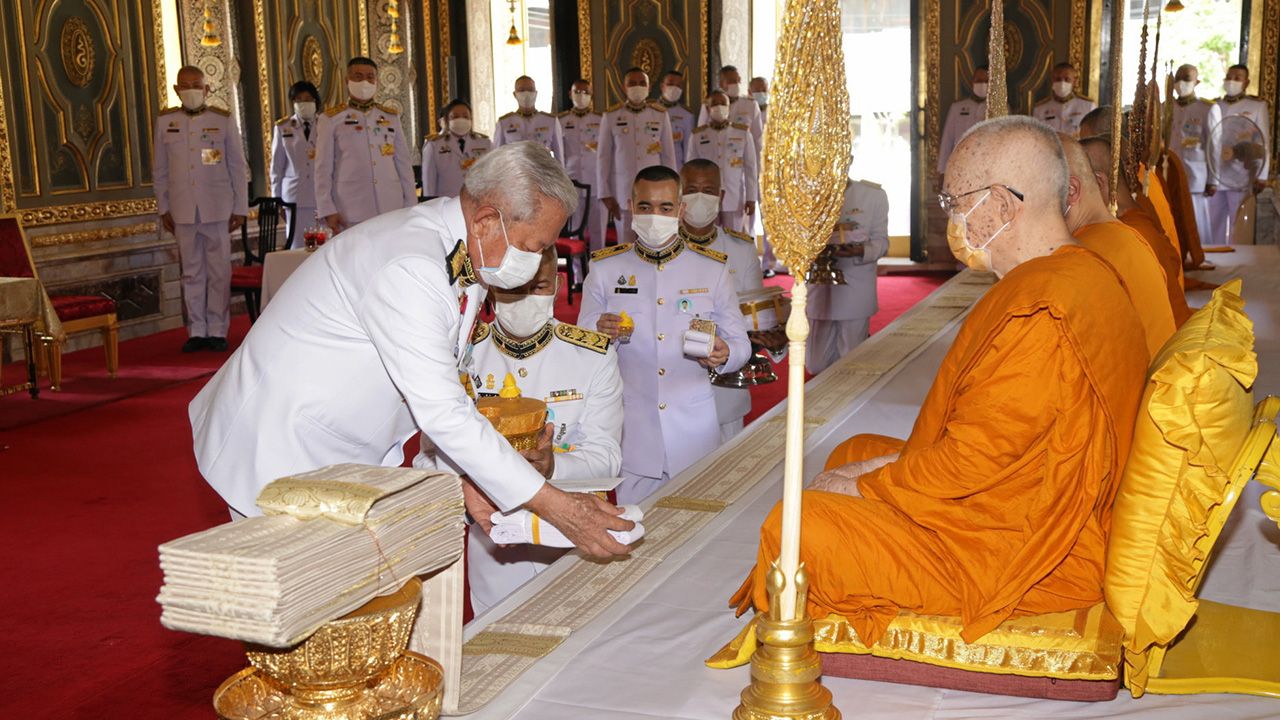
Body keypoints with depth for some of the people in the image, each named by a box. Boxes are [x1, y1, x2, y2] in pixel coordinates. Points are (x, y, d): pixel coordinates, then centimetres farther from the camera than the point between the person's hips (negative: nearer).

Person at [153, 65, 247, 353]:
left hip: (218, 209, -1)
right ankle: (196, 331, 12)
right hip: (183, 210, 2)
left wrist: (240, 208, 1)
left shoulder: (223, 120, 3)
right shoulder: (165, 122, 8)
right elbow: (159, 170, 12)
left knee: (219, 272, 0)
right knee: (192, 272, 5)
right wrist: (163, 208, 8)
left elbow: (238, 167, 4)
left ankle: (217, 330, 8)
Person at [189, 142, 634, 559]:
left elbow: (447, 385, 7)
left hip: (347, 459, 9)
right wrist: (553, 505, -29)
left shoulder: (464, 255, 2)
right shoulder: (409, 268, -29)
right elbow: (442, 412, -31)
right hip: (277, 452, -9)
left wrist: (467, 479, -3)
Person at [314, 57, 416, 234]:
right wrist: (327, 211, -3)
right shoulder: (331, 120, 7)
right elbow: (323, 169, 5)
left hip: (392, 210, 3)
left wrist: (410, 206, 9)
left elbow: (404, 164, 16)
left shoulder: (391, 118, 16)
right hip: (351, 213, -2)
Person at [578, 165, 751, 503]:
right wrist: (600, 333, -16)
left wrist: (723, 355, -14)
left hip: (694, 430, 0)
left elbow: (740, 343, 9)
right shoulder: (605, 269, 5)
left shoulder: (712, 269, 6)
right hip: (630, 429, 0)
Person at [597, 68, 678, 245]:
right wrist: (605, 194, -3)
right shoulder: (611, 117, 0)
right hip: (623, 194, -1)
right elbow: (604, 157, 1)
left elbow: (669, 156, 6)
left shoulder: (660, 115, 2)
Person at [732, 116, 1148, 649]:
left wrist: (864, 486, -12)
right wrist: (902, 463, 6)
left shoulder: (1038, 316, -29)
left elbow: (971, 460, -26)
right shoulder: (1081, 272, 7)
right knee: (854, 451, 22)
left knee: (796, 526, -17)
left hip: (1015, 559, -11)